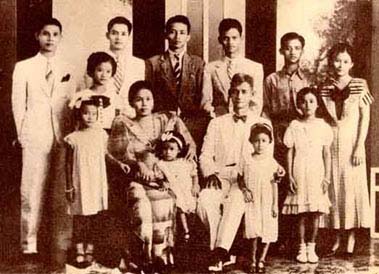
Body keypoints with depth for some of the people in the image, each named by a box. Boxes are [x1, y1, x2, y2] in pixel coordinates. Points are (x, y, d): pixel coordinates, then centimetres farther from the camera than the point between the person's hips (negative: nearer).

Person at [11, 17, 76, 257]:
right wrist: (22, 134, 0)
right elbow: (18, 104, 5)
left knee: (63, 191, 1)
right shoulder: (24, 68, 6)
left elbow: (72, 105, 11)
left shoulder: (67, 69, 11)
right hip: (35, 138, -2)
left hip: (63, 137, 2)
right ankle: (29, 243, 4)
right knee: (32, 191, -4)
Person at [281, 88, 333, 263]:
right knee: (301, 212, 2)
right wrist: (290, 176, -2)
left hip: (317, 174, 1)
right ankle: (302, 247, 13)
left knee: (316, 212, 2)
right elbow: (290, 153, 3)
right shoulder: (294, 126, 2)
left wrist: (327, 176, 0)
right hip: (299, 174, -1)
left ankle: (312, 247, 14)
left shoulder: (323, 126, 3)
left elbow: (327, 153, 5)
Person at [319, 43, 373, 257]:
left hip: (351, 142, -3)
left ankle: (351, 238, 5)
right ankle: (337, 237, 11)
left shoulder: (360, 86, -2)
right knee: (333, 187, 4)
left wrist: (359, 147, -10)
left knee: (352, 185, -1)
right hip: (330, 143, 3)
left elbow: (365, 118, -4)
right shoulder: (325, 88, 7)